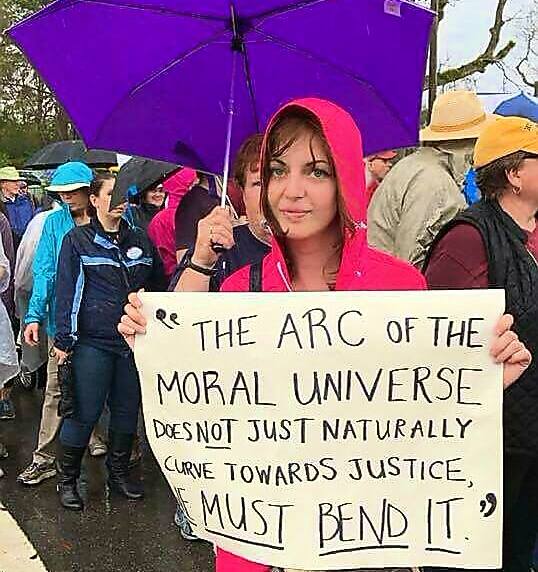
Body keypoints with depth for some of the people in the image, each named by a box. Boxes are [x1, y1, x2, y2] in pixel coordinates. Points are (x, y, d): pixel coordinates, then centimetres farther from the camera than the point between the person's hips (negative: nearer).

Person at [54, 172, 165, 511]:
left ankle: (119, 473, 29)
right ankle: (68, 480, 17)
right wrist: (64, 340, -8)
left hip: (134, 341, 4)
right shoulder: (77, 240, 0)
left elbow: (160, 286, 16)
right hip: (92, 342, -4)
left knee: (128, 410, 12)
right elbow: (67, 292, -3)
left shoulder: (140, 240, 10)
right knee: (85, 413, -1)